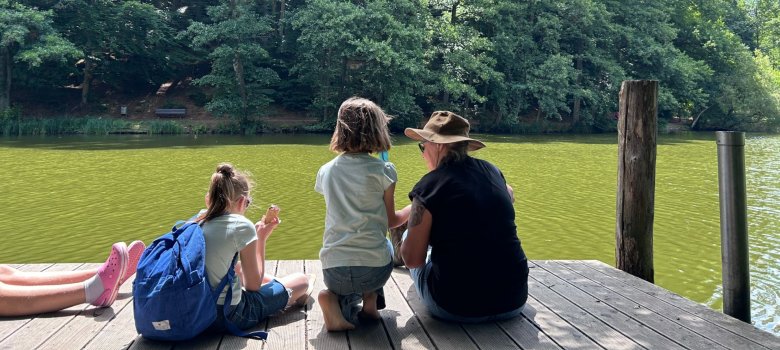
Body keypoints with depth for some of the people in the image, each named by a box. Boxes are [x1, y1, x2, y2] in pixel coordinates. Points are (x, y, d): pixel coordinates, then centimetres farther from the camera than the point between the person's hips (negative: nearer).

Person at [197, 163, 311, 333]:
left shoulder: (199, 220, 3)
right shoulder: (242, 226, -17)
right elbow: (253, 285, -7)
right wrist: (262, 238, 0)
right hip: (228, 316, -7)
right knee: (302, 280, 7)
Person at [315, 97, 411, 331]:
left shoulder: (326, 171, 8)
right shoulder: (384, 171, -4)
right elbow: (390, 221, 9)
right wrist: (414, 209, 28)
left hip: (333, 270, 2)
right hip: (373, 269, -2)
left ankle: (338, 300, 2)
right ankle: (370, 302, 13)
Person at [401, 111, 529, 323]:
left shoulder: (429, 185, -13)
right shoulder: (492, 171, 4)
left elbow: (412, 259, -9)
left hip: (456, 308, -5)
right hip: (513, 302, 5)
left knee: (407, 239, 17)